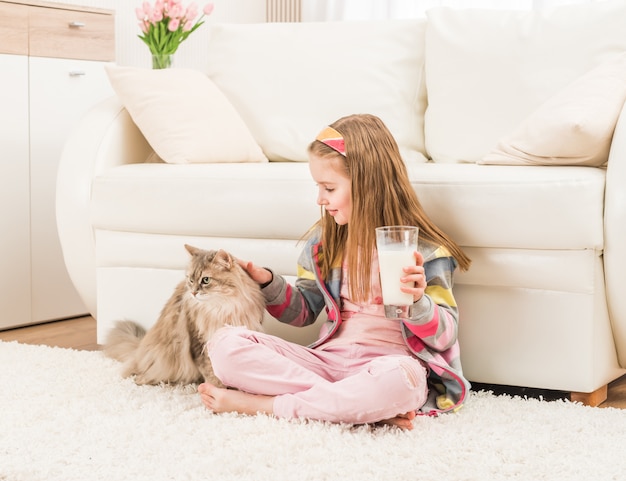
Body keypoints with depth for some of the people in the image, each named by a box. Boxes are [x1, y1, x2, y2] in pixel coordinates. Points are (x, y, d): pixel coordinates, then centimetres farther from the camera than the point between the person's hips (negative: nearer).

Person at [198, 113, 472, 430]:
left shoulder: (423, 249, -3)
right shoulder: (324, 240, 12)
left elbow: (444, 337, -4)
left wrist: (417, 302, -23)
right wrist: (267, 284, 4)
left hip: (388, 362, -5)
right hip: (328, 357, 5)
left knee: (397, 378, -43)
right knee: (225, 345, -17)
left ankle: (262, 404, -22)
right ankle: (369, 409, -25)